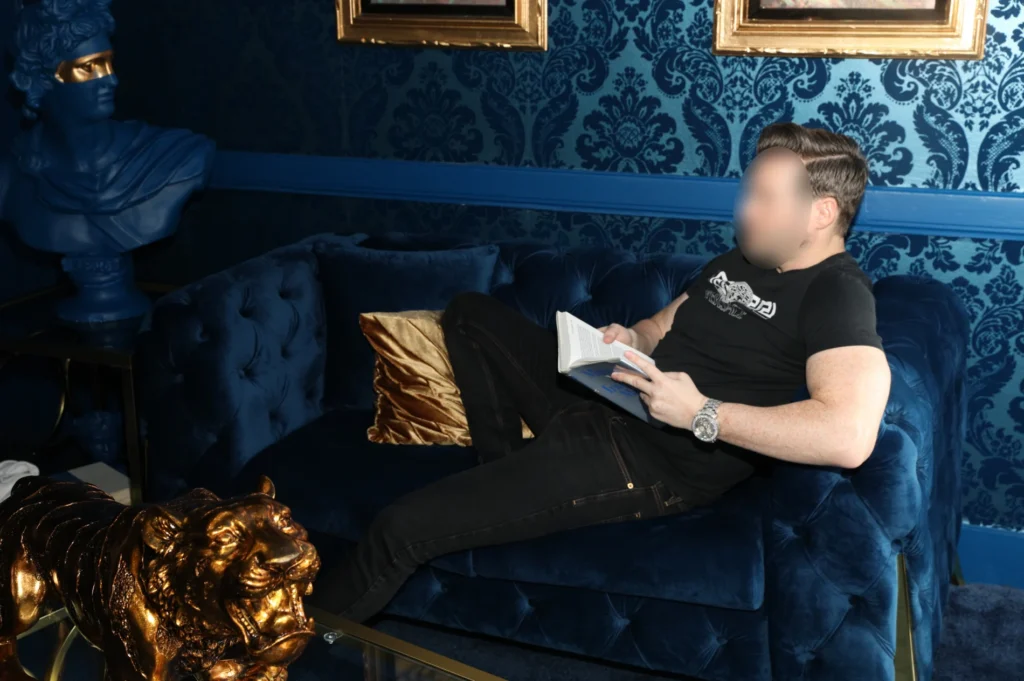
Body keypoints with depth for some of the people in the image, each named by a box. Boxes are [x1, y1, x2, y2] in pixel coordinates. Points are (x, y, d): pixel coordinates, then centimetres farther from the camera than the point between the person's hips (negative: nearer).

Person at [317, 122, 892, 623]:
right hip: (606, 408, 10)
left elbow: (850, 436, -34)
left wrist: (702, 413, -29)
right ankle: (505, 472, 15)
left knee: (404, 527, -16)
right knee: (472, 313, 20)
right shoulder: (740, 261, 12)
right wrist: (632, 338, 2)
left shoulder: (835, 293, -17)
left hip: (653, 462, -10)